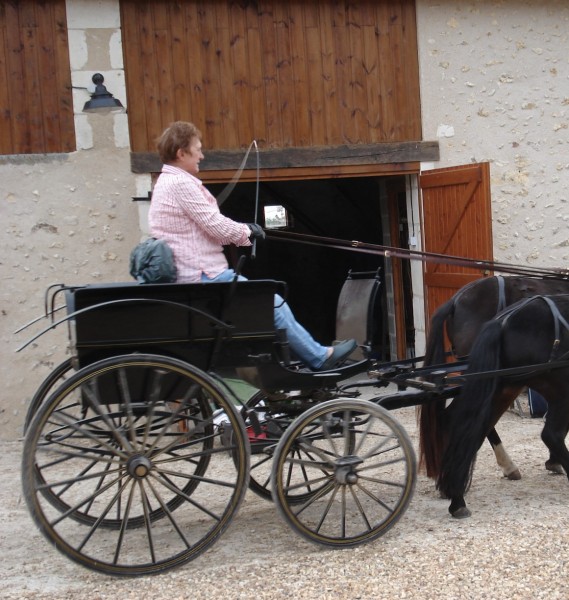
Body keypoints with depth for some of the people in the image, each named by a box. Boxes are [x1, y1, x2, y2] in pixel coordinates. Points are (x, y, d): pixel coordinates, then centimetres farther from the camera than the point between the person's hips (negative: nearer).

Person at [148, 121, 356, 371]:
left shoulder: (167, 182, 16)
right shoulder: (180, 183, -17)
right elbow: (217, 226, -18)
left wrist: (242, 230, 7)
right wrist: (247, 231, 0)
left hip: (191, 274, 10)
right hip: (204, 276, -10)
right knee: (272, 303, -4)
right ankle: (320, 357, 6)